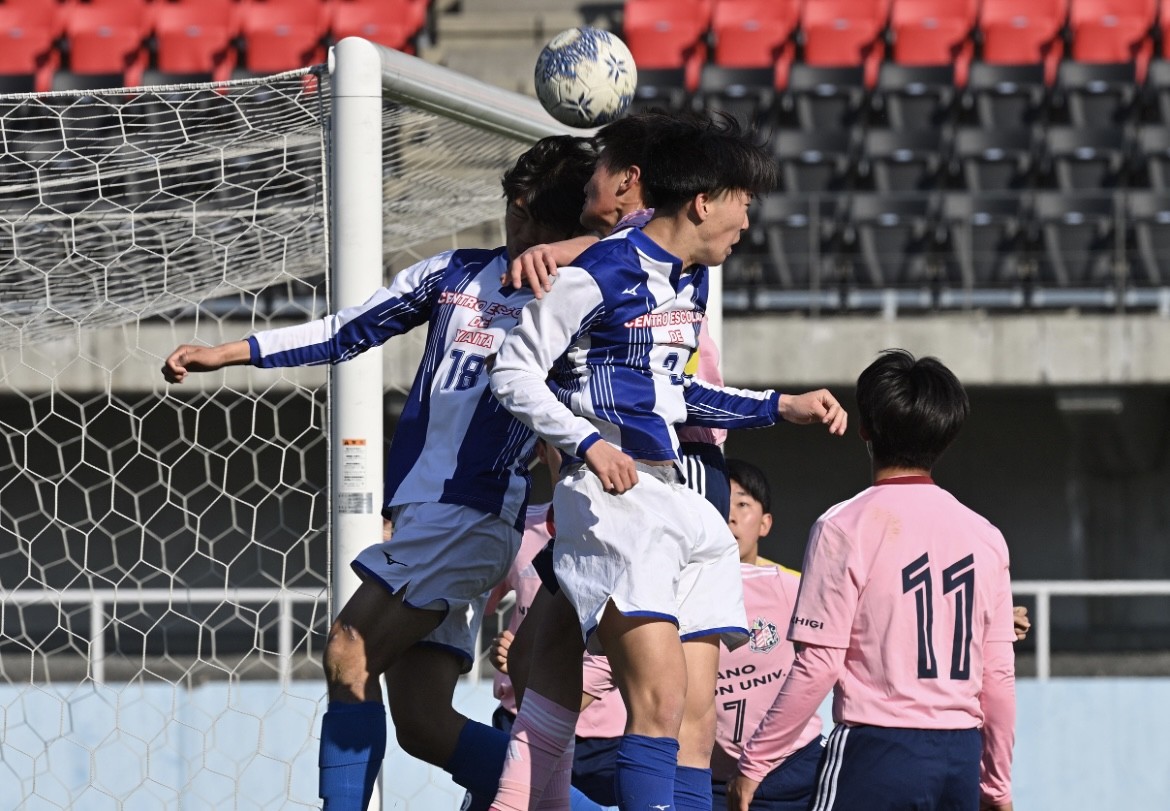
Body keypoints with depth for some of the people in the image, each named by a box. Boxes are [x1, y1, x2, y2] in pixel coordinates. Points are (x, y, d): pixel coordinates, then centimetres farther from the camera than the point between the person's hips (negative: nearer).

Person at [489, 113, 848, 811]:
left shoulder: (692, 282, 18)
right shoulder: (604, 273, -9)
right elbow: (515, 371, -8)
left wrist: (779, 407, 27)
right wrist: (589, 444, -20)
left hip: (682, 502, 9)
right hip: (612, 495, -9)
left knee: (697, 718, 2)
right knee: (660, 701, -21)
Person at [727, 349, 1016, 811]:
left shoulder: (844, 529, -6)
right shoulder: (985, 537, 8)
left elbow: (818, 666, -9)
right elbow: (999, 675, 10)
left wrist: (753, 764, -2)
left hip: (877, 754, -5)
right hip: (961, 760, 5)